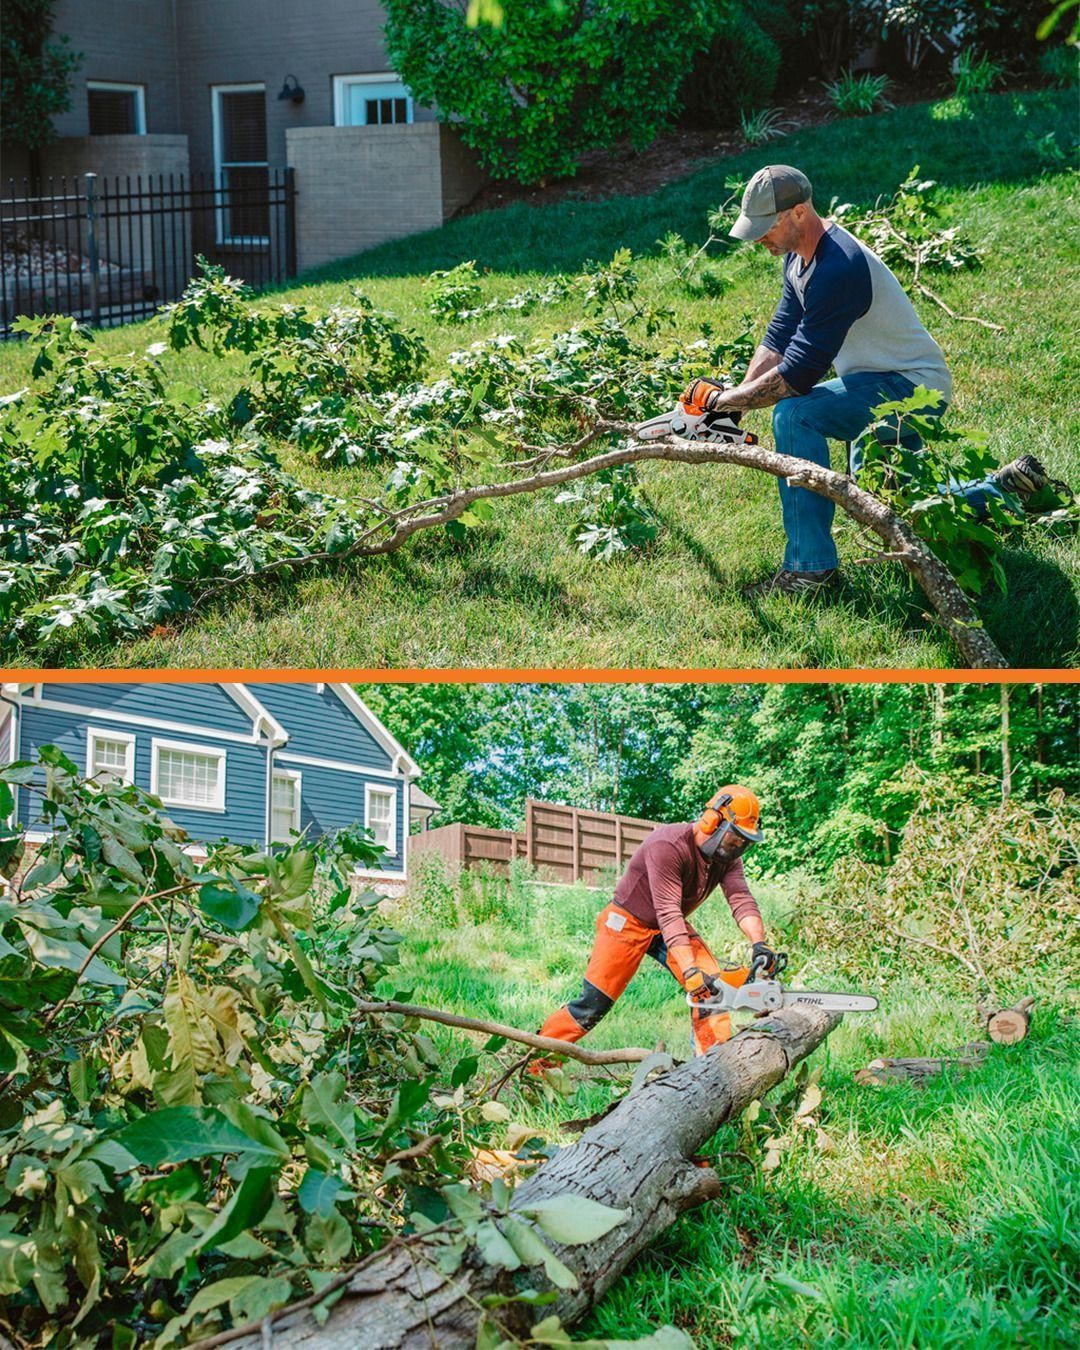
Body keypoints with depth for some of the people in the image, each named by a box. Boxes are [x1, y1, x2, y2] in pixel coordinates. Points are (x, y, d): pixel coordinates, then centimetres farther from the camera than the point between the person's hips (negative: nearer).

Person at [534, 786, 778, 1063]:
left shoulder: (727, 857, -9)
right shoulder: (668, 845, -32)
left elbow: (741, 900, -20)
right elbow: (668, 912, -37)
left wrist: (759, 944, -38)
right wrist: (690, 971, -44)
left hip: (671, 928, 7)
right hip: (628, 923, -7)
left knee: (711, 985, -13)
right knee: (591, 1006, -9)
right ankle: (532, 1065, 2)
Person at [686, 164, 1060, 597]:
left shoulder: (838, 268, -30)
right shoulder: (799, 256, 2)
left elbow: (798, 374, -30)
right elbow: (778, 338, 8)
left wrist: (720, 399, -21)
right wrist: (732, 403, -4)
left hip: (916, 387, -11)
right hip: (884, 388, 11)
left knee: (793, 415, -30)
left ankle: (811, 568, -25)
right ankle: (1007, 489, 35)